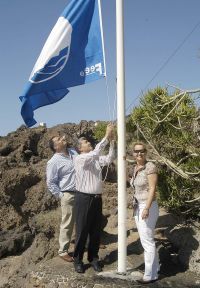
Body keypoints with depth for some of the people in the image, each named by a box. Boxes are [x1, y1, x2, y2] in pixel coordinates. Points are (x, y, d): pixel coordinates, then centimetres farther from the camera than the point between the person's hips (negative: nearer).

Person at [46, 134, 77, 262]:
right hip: (69, 195, -7)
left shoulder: (73, 151, 6)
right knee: (67, 224, 3)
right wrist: (61, 196, -12)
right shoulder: (54, 162, -14)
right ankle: (63, 251, 17)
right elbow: (51, 183, -11)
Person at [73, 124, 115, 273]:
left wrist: (112, 141, -11)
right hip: (84, 198, -6)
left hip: (97, 198, 6)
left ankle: (93, 258, 26)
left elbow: (109, 159, -2)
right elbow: (95, 153, -23)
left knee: (96, 230, 12)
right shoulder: (79, 159, -9)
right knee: (82, 230, 3)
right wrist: (106, 136, -23)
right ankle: (78, 260, 17)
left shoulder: (97, 159, 11)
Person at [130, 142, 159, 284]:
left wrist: (147, 208, -25)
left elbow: (152, 188, -19)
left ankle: (151, 275, 11)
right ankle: (155, 268, 29)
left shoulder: (150, 167, -14)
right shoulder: (136, 168, 10)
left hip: (148, 206, -8)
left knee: (147, 241, -1)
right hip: (138, 206, 8)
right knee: (145, 240, 16)